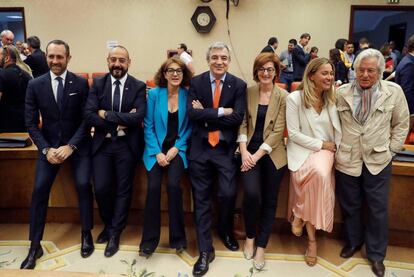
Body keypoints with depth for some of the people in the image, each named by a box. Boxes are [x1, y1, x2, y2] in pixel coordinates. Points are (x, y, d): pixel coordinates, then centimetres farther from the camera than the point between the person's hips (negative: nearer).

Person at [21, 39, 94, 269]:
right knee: (39, 189, -8)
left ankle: (86, 234, 6)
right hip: (49, 144, 2)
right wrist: (46, 149, -11)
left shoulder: (81, 84, -5)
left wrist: (71, 146, -15)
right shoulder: (35, 85, 0)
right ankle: (35, 245, 6)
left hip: (78, 144, -1)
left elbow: (87, 119, -6)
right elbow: (31, 123, 0)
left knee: (83, 184, -16)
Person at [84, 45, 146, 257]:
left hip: (127, 144, -1)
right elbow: (89, 115, -7)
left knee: (123, 189, 6)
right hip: (102, 143, 2)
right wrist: (121, 121, -15)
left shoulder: (138, 87, -2)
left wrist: (107, 115, -15)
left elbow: (139, 117, -17)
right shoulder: (98, 84, 4)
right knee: (101, 188, 0)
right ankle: (109, 224, 29)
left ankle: (115, 233, 24)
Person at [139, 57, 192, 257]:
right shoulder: (154, 94, 1)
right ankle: (149, 239, -1)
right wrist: (157, 152, -11)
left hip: (178, 148, 0)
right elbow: (148, 126, -1)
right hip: (156, 149, 1)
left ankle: (177, 237, -2)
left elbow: (189, 127, 2)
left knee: (173, 184, -22)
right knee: (153, 186, -18)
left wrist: (176, 148, -9)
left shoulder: (187, 95, 1)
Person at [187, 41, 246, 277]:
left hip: (226, 149, -1)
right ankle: (205, 251, 18)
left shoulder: (239, 85, 1)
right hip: (200, 148, 1)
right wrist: (221, 111, -14)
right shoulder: (196, 82, 4)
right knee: (201, 199, 4)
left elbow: (238, 118, -10)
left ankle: (226, 231, 28)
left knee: (228, 194, -8)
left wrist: (206, 114, -9)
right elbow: (192, 113, -10)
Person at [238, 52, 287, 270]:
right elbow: (242, 123, 2)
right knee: (251, 194, -17)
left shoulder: (283, 96, -2)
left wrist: (257, 155, -13)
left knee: (269, 200, 4)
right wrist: (244, 151, -10)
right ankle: (250, 237, 11)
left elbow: (278, 131, -7)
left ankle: (261, 246, 21)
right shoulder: (247, 92, 4)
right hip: (249, 151, 0)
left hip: (272, 154, 0)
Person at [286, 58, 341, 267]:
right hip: (302, 148, -3)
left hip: (326, 150, 3)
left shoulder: (333, 99, 9)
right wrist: (320, 144, -10)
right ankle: (312, 238, -13)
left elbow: (338, 130, 7)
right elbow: (293, 133, -8)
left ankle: (300, 216, -5)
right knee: (318, 175, -32)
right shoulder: (295, 98, -4)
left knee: (319, 173, -32)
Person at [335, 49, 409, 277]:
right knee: (349, 206, 15)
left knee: (378, 209, 10)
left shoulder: (394, 92, -3)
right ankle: (353, 242, 39)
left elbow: (401, 124, 5)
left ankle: (376, 254, 30)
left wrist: (391, 149, 1)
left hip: (378, 161, 0)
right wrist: (336, 146, 1)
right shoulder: (342, 93, -2)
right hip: (346, 160, 1)